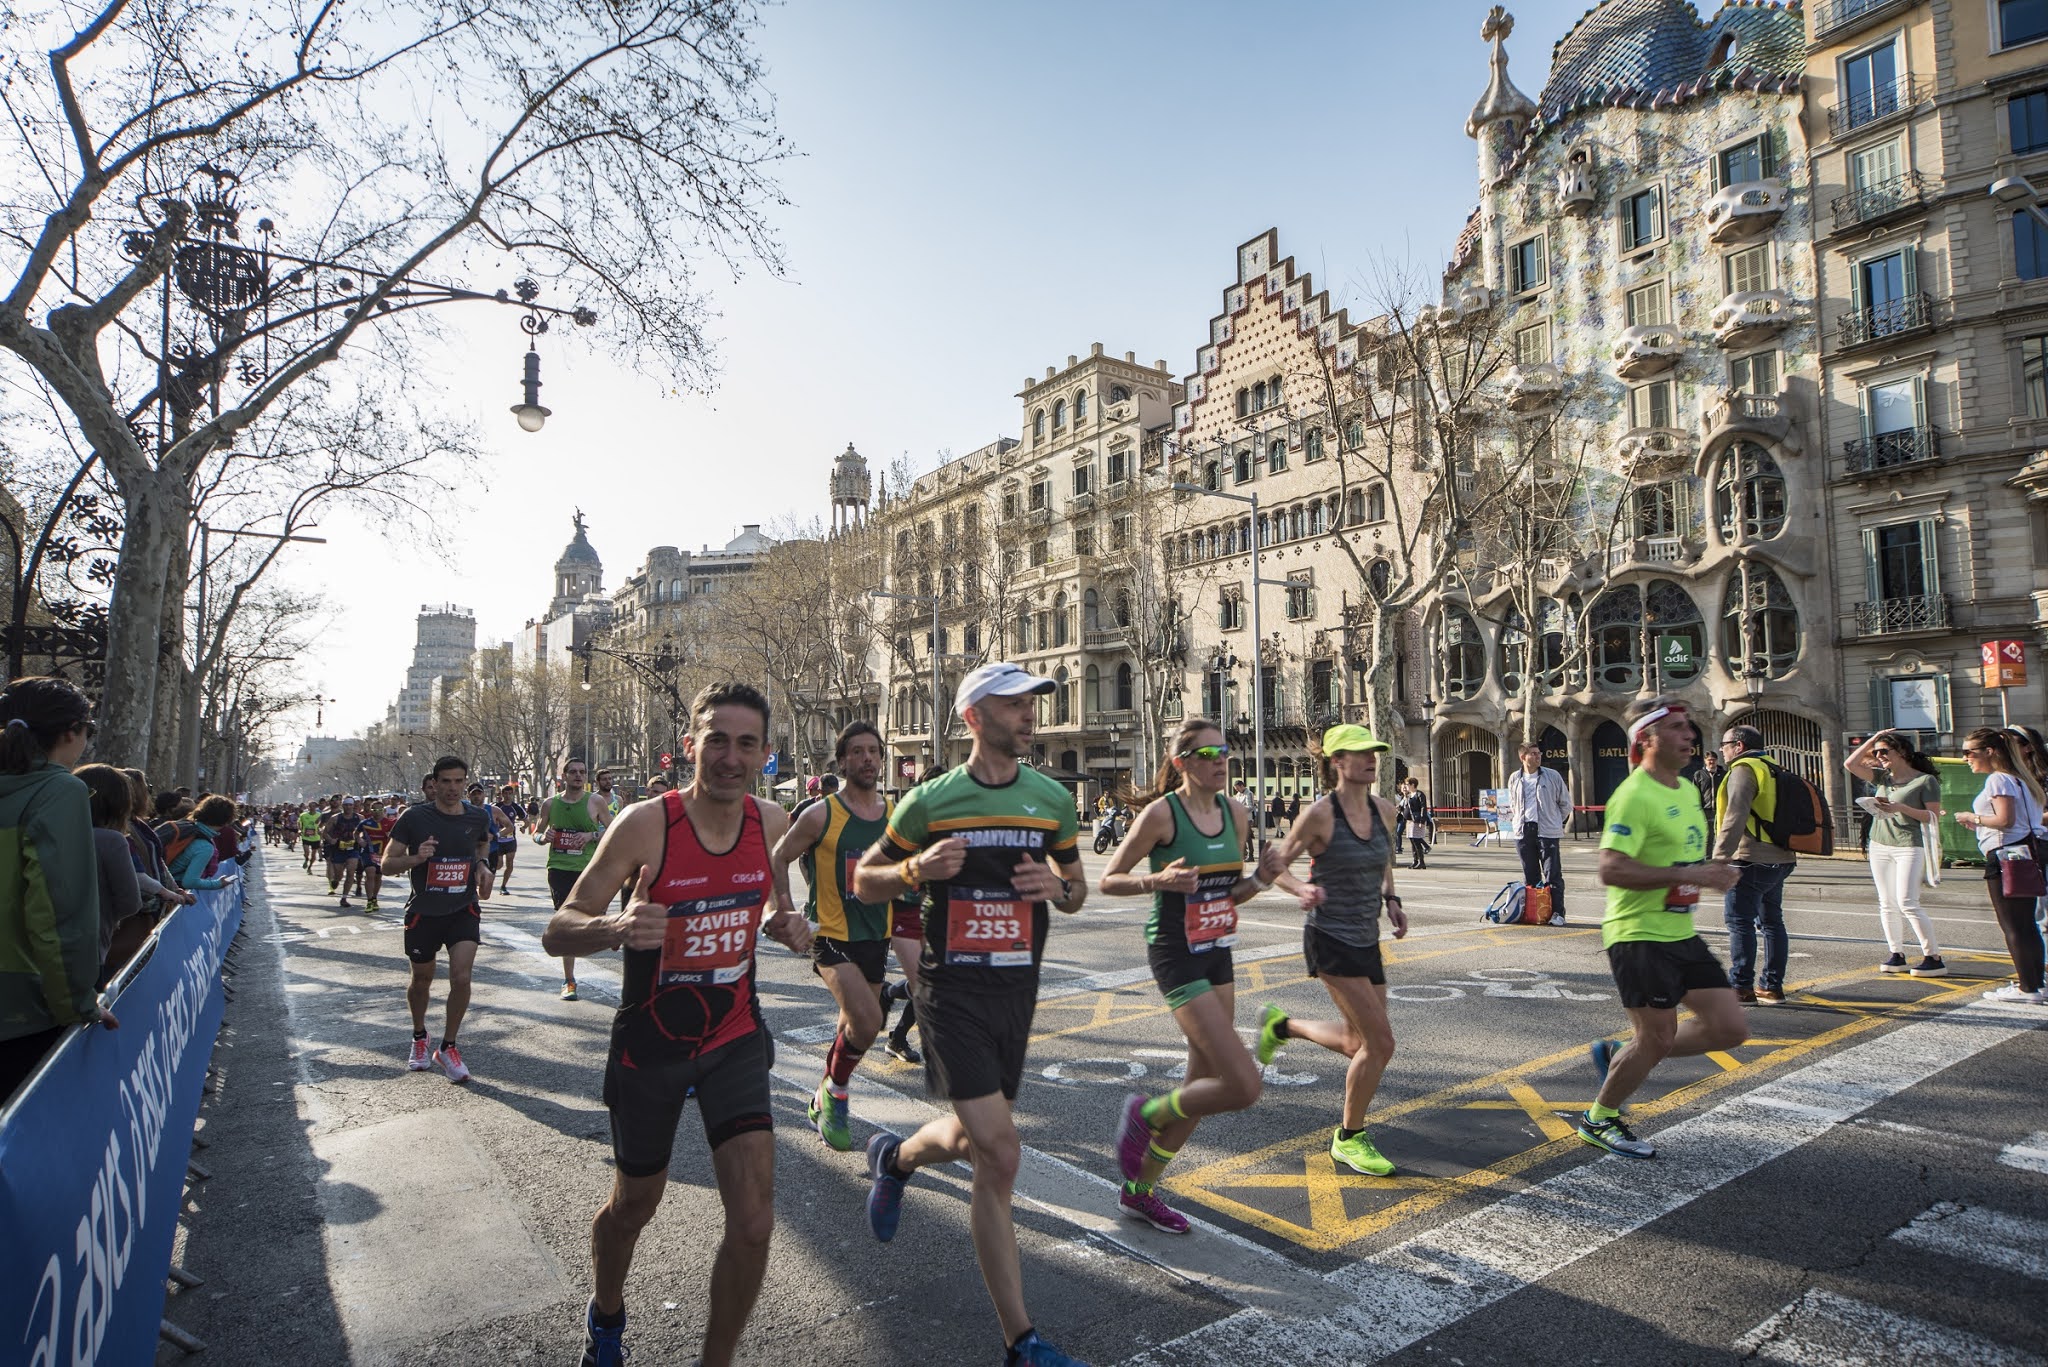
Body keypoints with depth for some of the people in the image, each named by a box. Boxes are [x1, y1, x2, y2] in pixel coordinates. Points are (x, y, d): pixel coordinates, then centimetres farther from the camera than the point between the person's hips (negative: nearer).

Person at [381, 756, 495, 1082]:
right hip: (423, 912, 0)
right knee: (421, 980, 15)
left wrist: (482, 865, 2)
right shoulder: (413, 817, -9)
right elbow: (387, 863, -5)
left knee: (461, 977, -13)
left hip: (464, 910, 1)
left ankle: (448, 1047, 7)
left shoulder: (477, 818, -1)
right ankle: (419, 1037, 43)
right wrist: (416, 857, -24)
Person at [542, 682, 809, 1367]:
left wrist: (786, 925, -12)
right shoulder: (645, 823, -20)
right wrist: (615, 927, -40)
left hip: (735, 1038, 2)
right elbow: (556, 933, -18)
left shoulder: (772, 822, -9)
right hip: (651, 1045, -2)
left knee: (753, 1225, -9)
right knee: (633, 1207, 20)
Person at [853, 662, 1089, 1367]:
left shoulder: (1053, 799, 4)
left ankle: (895, 1158, 51)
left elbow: (1077, 890, 14)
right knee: (998, 1155, -10)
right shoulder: (930, 801, -6)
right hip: (952, 989, -4)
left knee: (974, 1141, 16)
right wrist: (917, 868, -17)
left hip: (1018, 986, 5)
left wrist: (1057, 887, -9)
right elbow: (864, 881, 3)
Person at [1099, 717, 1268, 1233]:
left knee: (1205, 1082, 14)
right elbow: (1108, 880, -8)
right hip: (1176, 955, -8)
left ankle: (1139, 1190, 32)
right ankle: (1146, 1114, 13)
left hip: (1217, 953, 8)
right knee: (1243, 1085, -14)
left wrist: (1249, 887, -3)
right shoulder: (1161, 813, -14)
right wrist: (1156, 881, -25)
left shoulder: (1236, 814, 6)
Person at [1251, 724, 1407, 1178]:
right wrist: (1302, 891, -27)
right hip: (1330, 940, -7)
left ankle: (1281, 1026, 40)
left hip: (1367, 941, 7)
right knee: (1380, 1042, -9)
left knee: (1359, 1043, 16)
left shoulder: (1384, 809, 3)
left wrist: (1391, 900, 6)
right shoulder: (1321, 814, -15)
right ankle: (1349, 1139, 12)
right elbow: (1276, 866, -8)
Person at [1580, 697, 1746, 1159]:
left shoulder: (1687, 790, 12)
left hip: (1681, 932, 9)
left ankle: (1619, 1055, 23)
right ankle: (1598, 1121, 20)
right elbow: (1611, 869, -27)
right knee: (1657, 1039, -2)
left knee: (1730, 1029, 7)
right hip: (1639, 935, -9)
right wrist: (1688, 875, -27)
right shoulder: (1634, 796, -18)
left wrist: (1711, 871, 11)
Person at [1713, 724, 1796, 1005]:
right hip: (1779, 859, 10)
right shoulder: (1772, 770, 18)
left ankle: (1742, 987, -5)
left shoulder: (1744, 769, -11)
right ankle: (1772, 986, 18)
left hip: (1752, 861, -10)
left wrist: (1721, 855, -23)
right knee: (1772, 921, 13)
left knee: (1740, 921, -5)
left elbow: (1735, 816, -21)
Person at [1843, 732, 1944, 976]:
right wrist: (1873, 738, 8)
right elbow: (1850, 764, 5)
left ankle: (1934, 958, -2)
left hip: (1909, 846, -6)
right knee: (1887, 905, 5)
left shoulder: (1925, 780, -4)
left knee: (1907, 904, -11)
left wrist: (1902, 808, -20)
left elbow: (1934, 817, -7)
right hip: (1879, 845, 6)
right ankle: (1897, 955, 11)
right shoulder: (1882, 777, 11)